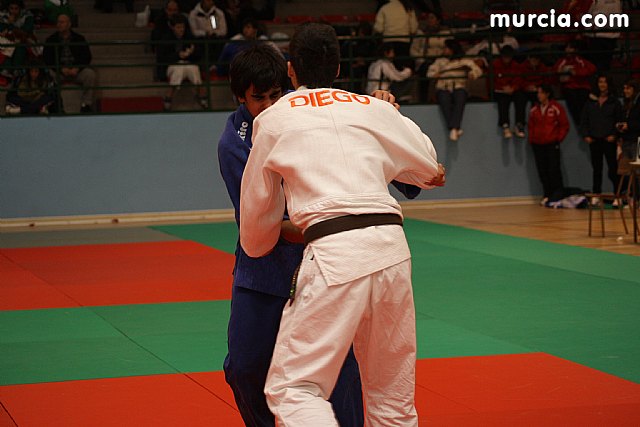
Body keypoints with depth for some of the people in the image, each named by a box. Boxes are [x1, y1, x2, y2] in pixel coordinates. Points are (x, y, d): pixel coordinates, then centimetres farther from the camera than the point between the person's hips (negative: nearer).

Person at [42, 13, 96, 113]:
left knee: (90, 74, -30)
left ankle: (87, 103, -24)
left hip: (77, 70, 0)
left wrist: (77, 69, -14)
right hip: (58, 71, 0)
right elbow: (47, 59, 0)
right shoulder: (51, 40, 8)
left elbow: (87, 57, 4)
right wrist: (61, 69, -15)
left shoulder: (79, 39, 9)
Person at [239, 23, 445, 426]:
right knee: (393, 394, 17)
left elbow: (256, 208, 20)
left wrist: (258, 245, 40)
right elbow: (430, 167, 30)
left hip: (335, 256, -4)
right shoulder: (375, 109, 16)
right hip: (392, 247, 5)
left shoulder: (273, 120, 10)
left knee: (292, 387, -2)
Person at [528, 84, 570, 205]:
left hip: (552, 145, -4)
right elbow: (531, 126, 15)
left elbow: (564, 125, 0)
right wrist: (531, 140, 7)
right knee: (542, 172, 5)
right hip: (537, 145, 4)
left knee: (554, 170, -6)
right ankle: (547, 195, 12)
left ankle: (558, 194, 2)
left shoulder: (556, 108, -5)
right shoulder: (534, 110, 8)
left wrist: (558, 138, -4)